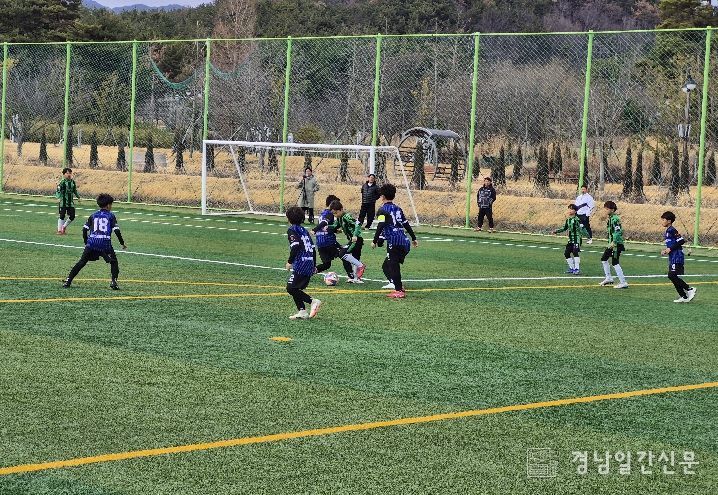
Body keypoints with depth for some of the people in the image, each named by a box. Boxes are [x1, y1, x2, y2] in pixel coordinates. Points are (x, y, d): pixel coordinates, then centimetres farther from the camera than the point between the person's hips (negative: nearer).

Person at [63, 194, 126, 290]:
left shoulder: (94, 215, 17)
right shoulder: (111, 215, 8)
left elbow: (85, 229, 12)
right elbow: (116, 230, 0)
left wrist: (86, 242, 23)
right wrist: (122, 243, 9)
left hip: (92, 242, 3)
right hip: (105, 243, -2)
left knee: (82, 262, 7)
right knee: (113, 262, 13)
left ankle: (68, 281, 3)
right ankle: (114, 282, -4)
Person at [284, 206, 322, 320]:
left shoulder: (292, 230, -4)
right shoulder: (304, 230, 20)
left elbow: (296, 246, -19)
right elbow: (313, 248, 21)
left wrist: (290, 261, -14)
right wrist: (314, 266, 28)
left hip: (300, 265, -9)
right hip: (309, 265, 9)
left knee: (291, 288, -8)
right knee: (295, 288, 13)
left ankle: (313, 301, -15)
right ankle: (302, 311, 5)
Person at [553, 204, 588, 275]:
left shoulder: (577, 220, -12)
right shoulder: (568, 220, 11)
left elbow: (581, 228, -19)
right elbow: (564, 228, 23)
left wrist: (586, 234, -32)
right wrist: (557, 231, 15)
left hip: (577, 239, -9)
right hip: (570, 240, 9)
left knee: (575, 252, -18)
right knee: (566, 253, 8)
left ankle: (577, 269, -14)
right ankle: (572, 268, 21)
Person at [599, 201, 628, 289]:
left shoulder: (615, 219, -16)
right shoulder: (610, 218, 13)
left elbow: (618, 231, -24)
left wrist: (614, 242, -30)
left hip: (617, 243, -11)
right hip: (612, 243, 11)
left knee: (615, 263, -10)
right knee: (604, 259, 18)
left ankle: (623, 282, -9)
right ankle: (609, 278, 28)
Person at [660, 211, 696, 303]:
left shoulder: (672, 230, -13)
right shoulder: (667, 232, 17)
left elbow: (682, 241, -20)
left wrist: (670, 249, -18)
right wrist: (666, 251, 10)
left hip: (677, 257, -10)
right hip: (673, 258, 10)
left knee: (672, 276, -15)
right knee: (673, 277, 8)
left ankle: (689, 289, -7)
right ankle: (683, 296, 12)